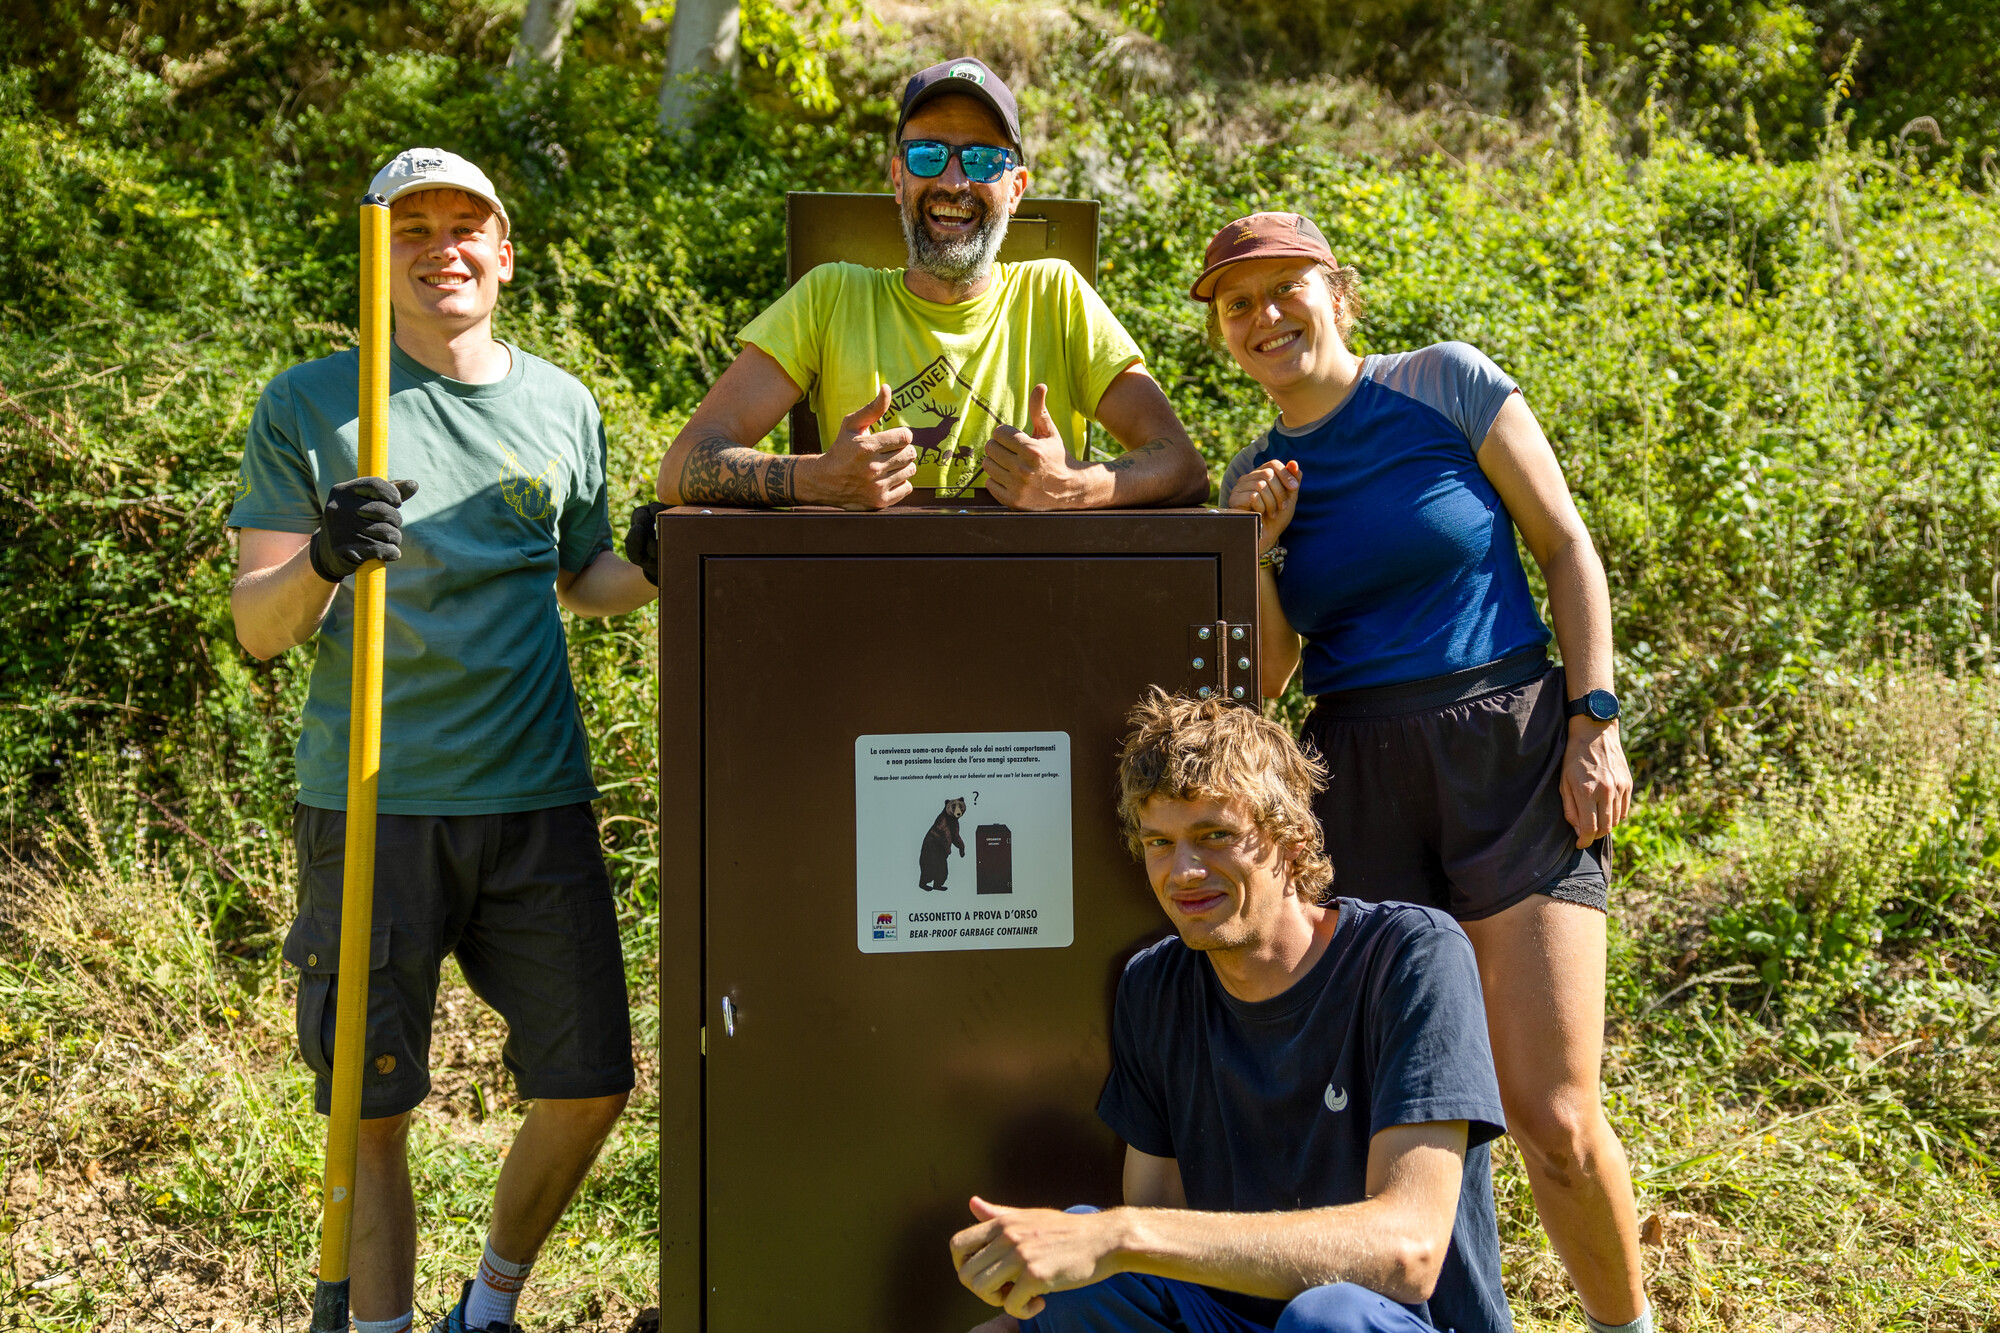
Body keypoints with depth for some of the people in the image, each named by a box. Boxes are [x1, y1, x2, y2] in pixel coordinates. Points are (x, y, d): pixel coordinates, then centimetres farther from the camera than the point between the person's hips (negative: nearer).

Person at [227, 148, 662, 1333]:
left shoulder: (562, 406, 11)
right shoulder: (308, 405, 1)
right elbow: (258, 627, -3)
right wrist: (320, 563, -24)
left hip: (538, 796, 3)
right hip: (372, 802, -3)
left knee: (590, 1083, 6)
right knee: (373, 1104, 2)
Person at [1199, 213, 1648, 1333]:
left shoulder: (1446, 382, 1)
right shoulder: (1257, 478, 12)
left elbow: (1566, 545, 2)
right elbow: (1265, 678, 10)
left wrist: (1595, 717, -5)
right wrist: (1257, 552, -5)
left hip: (1512, 751, -3)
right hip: (1361, 780, 4)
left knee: (1554, 1115, -9)